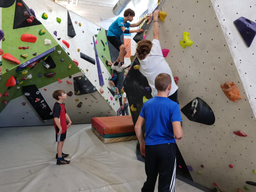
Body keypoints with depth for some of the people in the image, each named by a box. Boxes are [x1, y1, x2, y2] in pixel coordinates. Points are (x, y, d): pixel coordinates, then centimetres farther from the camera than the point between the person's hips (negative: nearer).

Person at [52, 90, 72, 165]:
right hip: (60, 128, -9)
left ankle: (59, 153, 41)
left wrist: (69, 121, 14)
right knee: (60, 142, 0)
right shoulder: (57, 106, -25)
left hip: (63, 127, 9)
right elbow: (55, 118, -31)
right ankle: (59, 159, 12)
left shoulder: (62, 104, 7)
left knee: (63, 140, 22)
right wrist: (60, 128, -31)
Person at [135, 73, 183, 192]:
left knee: (149, 181, 24)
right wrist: (181, 133, 1)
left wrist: (142, 143, 16)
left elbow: (137, 127, 2)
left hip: (150, 147, 5)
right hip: (167, 147, -4)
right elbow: (178, 134, -22)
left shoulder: (147, 104, -1)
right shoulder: (173, 106, -15)